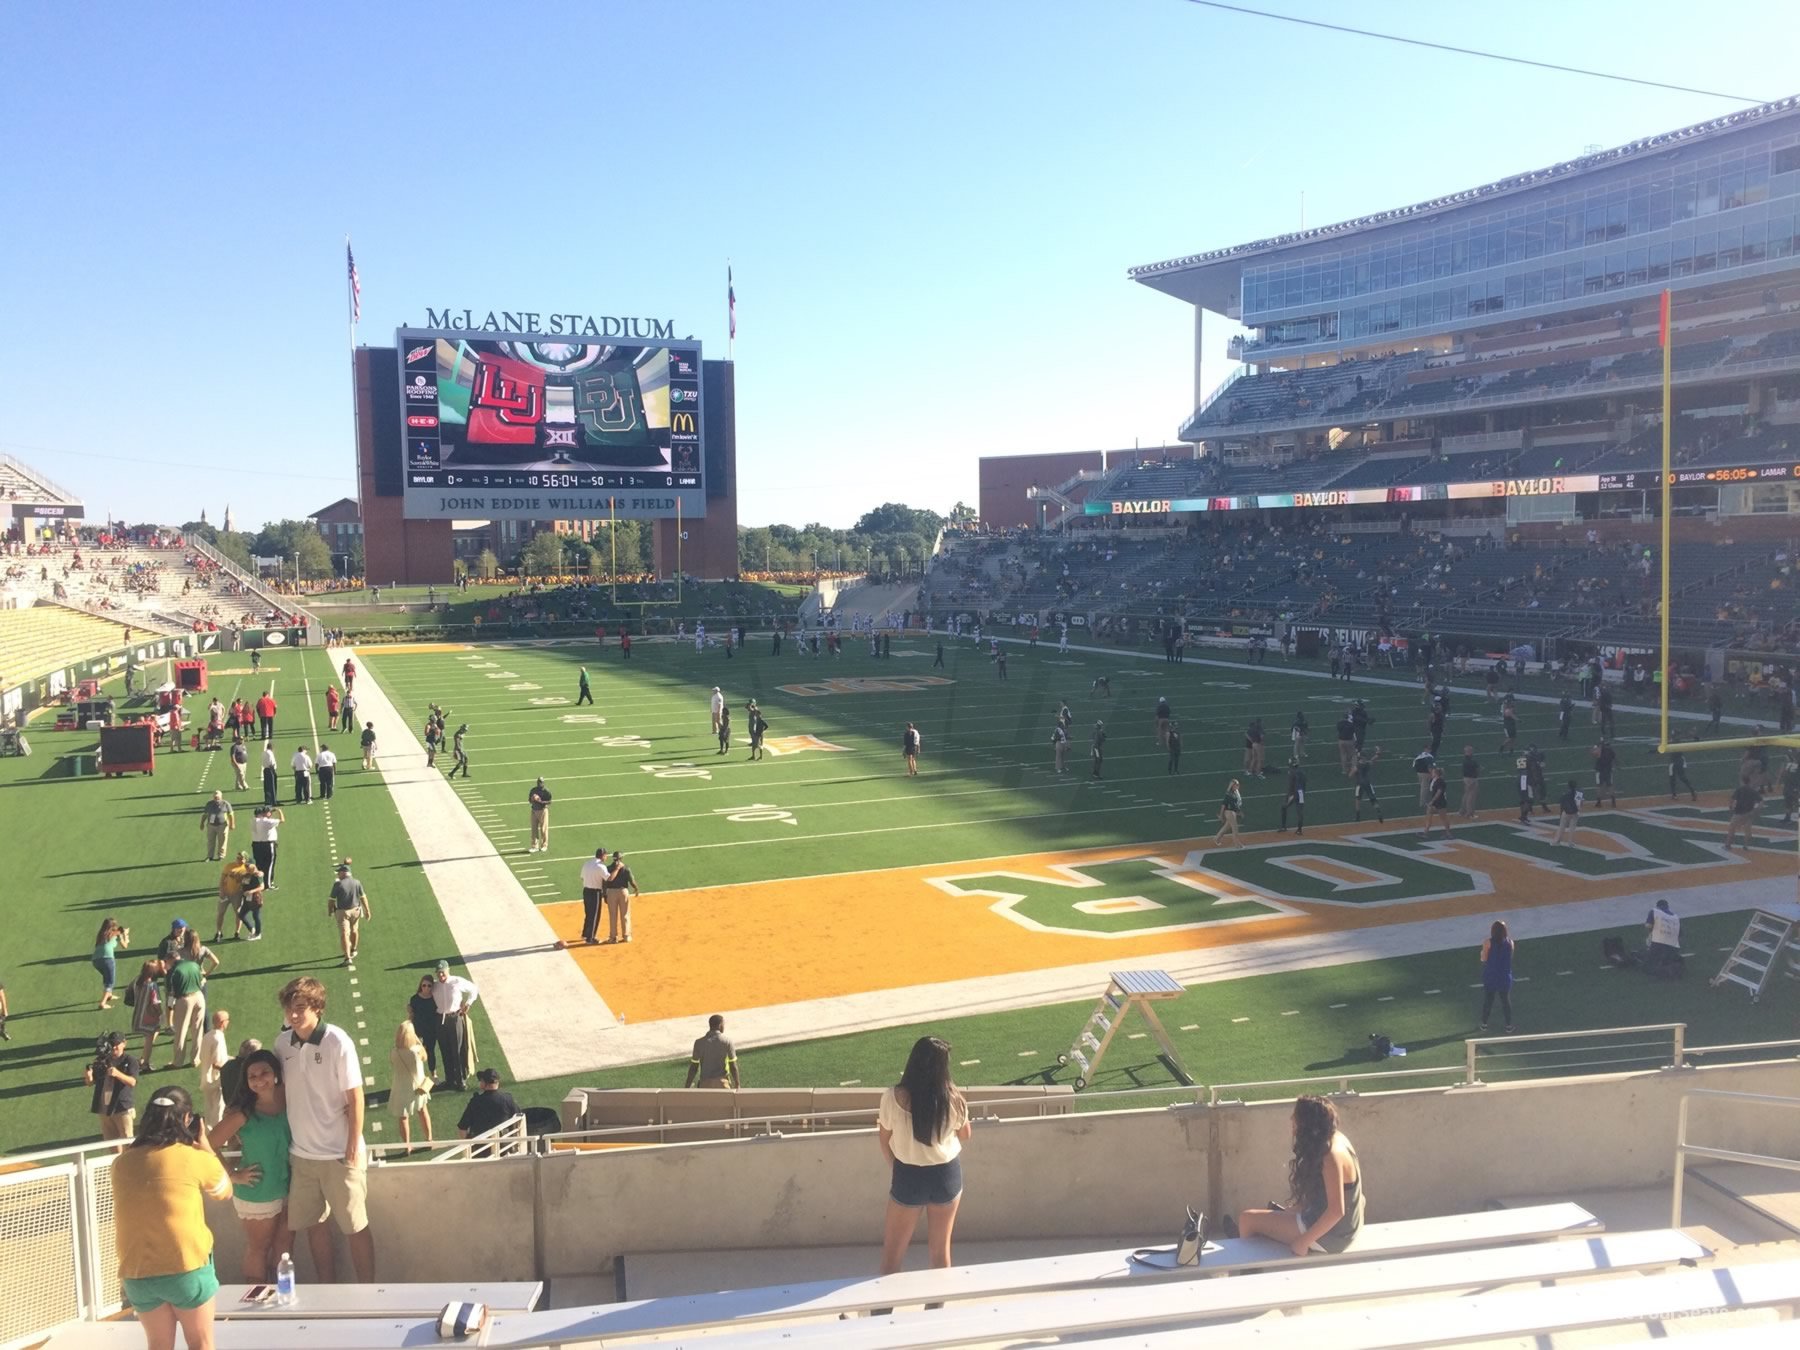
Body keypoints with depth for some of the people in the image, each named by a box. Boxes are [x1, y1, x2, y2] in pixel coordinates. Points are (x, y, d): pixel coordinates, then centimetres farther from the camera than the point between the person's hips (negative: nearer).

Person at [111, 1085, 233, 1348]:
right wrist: (206, 1147, 18)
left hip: (138, 1272, 4)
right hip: (188, 1266, -3)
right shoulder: (195, 1158, -10)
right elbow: (225, 1191, 10)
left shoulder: (122, 1163, 1)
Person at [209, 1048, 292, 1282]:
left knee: (283, 1245, 19)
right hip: (257, 1194, -5)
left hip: (289, 1188, 5)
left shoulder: (288, 1100, -8)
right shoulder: (242, 1113, -20)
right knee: (259, 1249, 13)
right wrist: (233, 1177, -15)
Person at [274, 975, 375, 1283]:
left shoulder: (337, 1042, -15)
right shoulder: (282, 1043, 0)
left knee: (355, 1228, 5)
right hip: (301, 1154, 5)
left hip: (339, 1155, -5)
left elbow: (355, 1098, -12)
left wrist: (353, 1149, -13)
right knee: (314, 1226, 14)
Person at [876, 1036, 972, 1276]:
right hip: (946, 1174, 1)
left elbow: (884, 1139, -5)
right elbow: (964, 1136, 2)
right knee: (941, 1247, 19)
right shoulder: (952, 1099, -16)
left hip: (908, 1176, -1)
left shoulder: (893, 1097, -20)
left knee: (893, 1247, 18)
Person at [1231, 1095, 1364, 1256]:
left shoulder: (1332, 1156, -28)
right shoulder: (1336, 1139, 0)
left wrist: (1303, 1241, -24)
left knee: (1248, 1218, 0)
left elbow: (1336, 1210, -31)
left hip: (1329, 1235, -9)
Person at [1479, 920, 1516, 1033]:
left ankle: (1484, 1023, 23)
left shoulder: (1488, 943, -16)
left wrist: (1483, 951, 6)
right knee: (1506, 1001, 13)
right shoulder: (1510, 942, -7)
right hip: (1505, 977, 2)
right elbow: (1510, 957, 5)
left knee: (1487, 1000, 13)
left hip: (1490, 977, -1)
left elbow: (1484, 959, -12)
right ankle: (1509, 1025, 19)